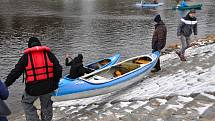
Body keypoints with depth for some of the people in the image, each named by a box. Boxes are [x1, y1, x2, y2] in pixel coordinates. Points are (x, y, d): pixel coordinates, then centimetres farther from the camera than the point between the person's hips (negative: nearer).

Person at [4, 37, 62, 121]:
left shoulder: (26, 57, -1)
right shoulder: (49, 54, 5)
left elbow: (16, 72, -2)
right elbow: (58, 69, 2)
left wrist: (6, 84, 7)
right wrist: (55, 82, 14)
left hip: (33, 88, -3)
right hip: (49, 87, 3)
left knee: (26, 103, 22)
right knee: (46, 105, 24)